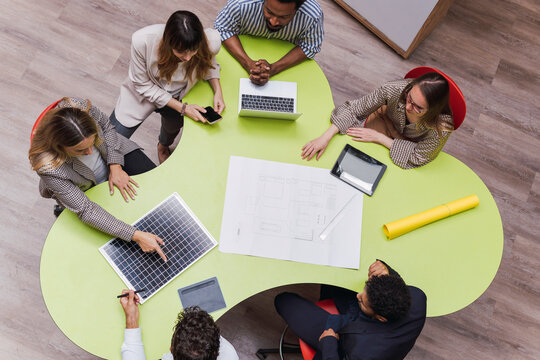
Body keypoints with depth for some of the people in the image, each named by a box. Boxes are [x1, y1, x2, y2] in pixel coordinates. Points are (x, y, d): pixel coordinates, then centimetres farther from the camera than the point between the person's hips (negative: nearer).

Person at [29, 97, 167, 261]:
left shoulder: (80, 107, -35)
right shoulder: (48, 167, -41)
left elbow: (106, 126, -11)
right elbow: (85, 210, -36)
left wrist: (115, 166, -19)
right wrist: (135, 235, -41)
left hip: (115, 154, 3)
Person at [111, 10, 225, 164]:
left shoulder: (211, 42, -32)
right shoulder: (142, 40, -38)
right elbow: (143, 85, -21)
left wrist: (218, 91, -20)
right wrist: (182, 107, -26)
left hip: (177, 96, 2)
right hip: (144, 92, -1)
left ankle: (163, 146, 61)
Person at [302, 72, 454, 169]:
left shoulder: (442, 128, -39)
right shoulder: (396, 89, -36)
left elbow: (416, 158, -25)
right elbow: (355, 109, -26)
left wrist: (378, 137, -28)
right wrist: (326, 137, -35)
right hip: (386, 120, 2)